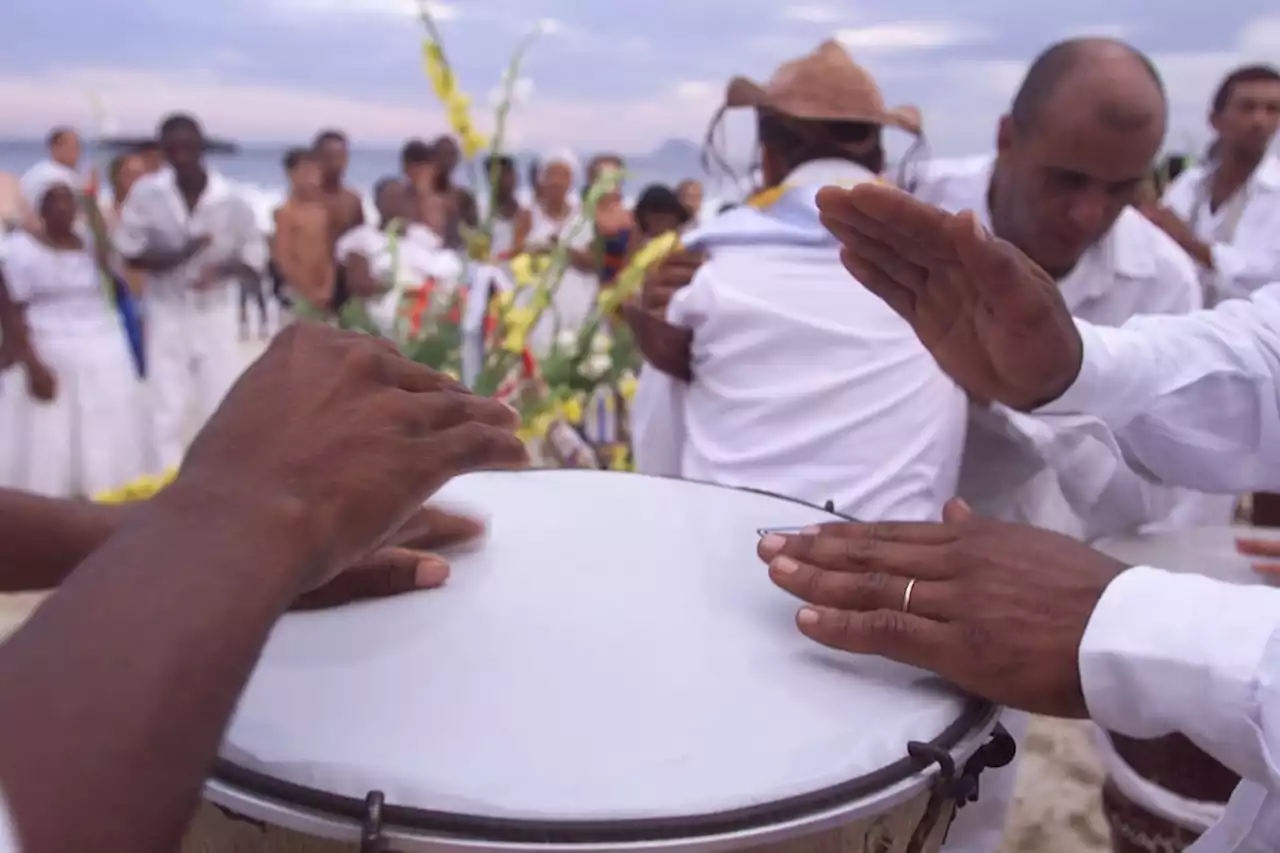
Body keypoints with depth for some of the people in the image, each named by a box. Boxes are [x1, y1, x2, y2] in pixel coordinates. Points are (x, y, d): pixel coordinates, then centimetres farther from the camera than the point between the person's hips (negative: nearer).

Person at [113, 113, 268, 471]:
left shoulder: (230, 199, -12)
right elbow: (128, 251, -4)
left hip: (216, 314, -1)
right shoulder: (145, 193, -10)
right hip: (166, 313, 1)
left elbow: (255, 256, -4)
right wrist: (178, 256, -21)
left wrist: (221, 269, -24)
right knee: (168, 412, 7)